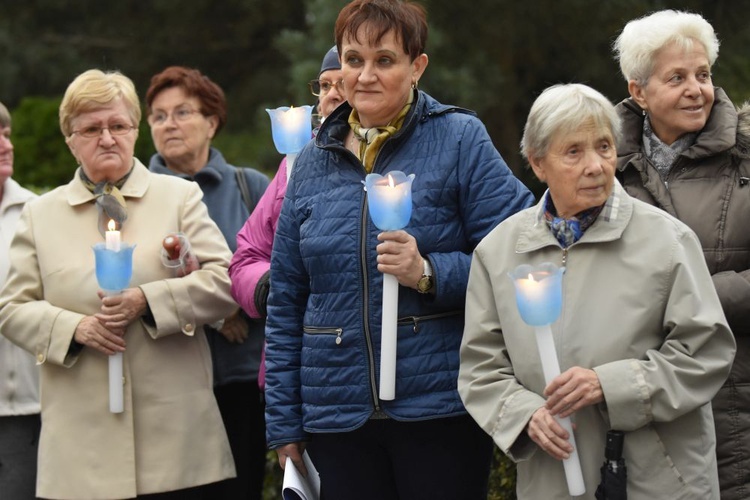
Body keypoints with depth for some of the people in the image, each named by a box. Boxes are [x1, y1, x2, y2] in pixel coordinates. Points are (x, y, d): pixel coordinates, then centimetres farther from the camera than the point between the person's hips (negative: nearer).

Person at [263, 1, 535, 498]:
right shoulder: (313, 162, 11)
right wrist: (284, 424, 12)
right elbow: (286, 303, 15)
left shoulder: (461, 140, -2)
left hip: (441, 412, -4)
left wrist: (430, 273, -21)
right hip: (337, 416, 4)